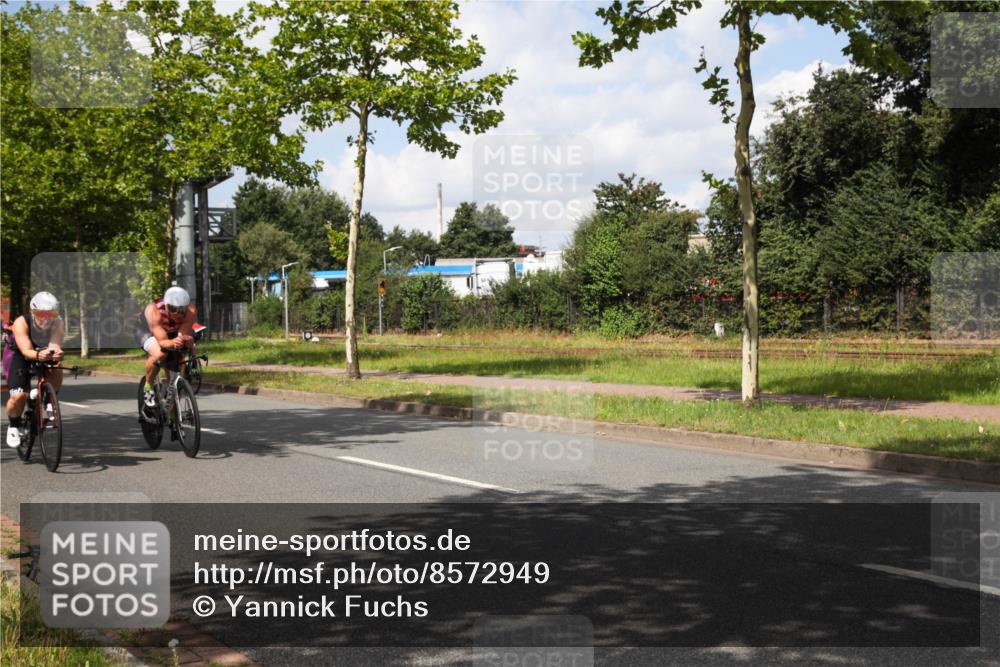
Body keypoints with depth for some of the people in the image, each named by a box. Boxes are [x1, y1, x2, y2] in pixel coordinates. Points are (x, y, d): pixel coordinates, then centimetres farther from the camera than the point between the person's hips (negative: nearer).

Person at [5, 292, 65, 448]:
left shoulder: (57, 323, -26)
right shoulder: (21, 323, -31)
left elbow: (55, 345, -41)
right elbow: (26, 350, -43)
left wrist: (56, 353, -65)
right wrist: (38, 355, -66)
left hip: (45, 356, 2)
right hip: (19, 356, -2)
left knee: (56, 374, -31)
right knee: (19, 396, -21)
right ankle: (14, 426, 9)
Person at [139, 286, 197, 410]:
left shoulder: (190, 311, -33)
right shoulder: (154, 311, -40)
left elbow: (184, 334, -37)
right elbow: (162, 341, -44)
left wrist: (187, 340, -61)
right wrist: (172, 343, -66)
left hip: (174, 332, 4)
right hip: (149, 330, -4)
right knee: (159, 354, -34)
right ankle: (148, 386, -8)